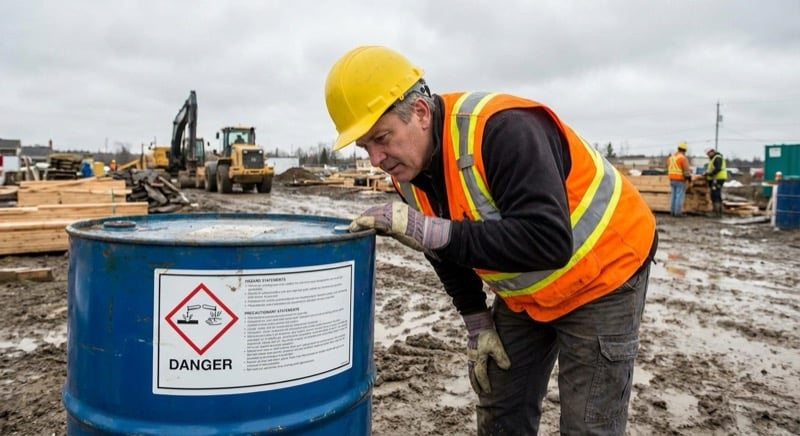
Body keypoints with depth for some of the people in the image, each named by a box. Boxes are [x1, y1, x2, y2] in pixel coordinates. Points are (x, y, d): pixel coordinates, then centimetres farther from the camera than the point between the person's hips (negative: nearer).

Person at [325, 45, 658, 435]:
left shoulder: (502, 130, -33)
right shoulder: (408, 170, -8)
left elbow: (548, 241, -40)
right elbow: (450, 251, 6)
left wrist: (432, 231, -41)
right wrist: (476, 323, 5)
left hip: (603, 275, -7)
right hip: (525, 293, 7)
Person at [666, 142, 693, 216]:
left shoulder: (671, 157, 10)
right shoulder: (683, 158, -13)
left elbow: (668, 168, 17)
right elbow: (686, 170, -13)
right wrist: (689, 177, 0)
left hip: (672, 179, 7)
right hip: (680, 180, -7)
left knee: (673, 195, 10)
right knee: (680, 196, -4)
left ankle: (672, 211, 10)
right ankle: (678, 212, -5)